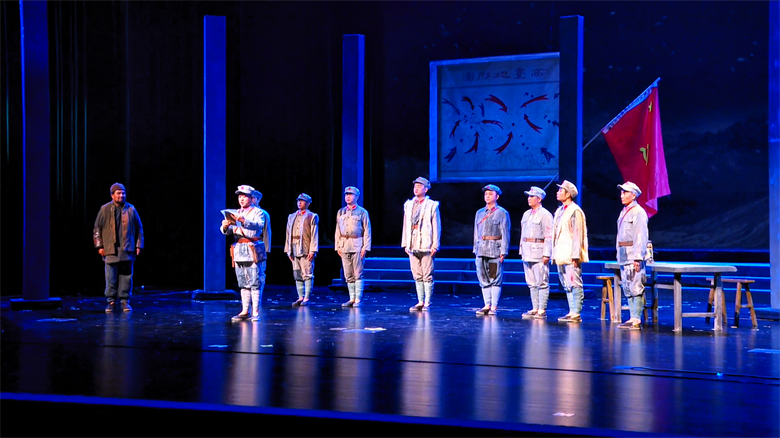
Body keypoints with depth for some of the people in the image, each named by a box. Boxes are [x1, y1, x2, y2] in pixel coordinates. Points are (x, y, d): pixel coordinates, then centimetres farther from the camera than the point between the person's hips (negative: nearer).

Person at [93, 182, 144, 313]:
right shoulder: (105, 209, 4)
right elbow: (97, 228, 6)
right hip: (111, 251, -1)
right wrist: (100, 246, 0)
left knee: (126, 277, 2)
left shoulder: (131, 209, 8)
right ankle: (111, 302, 8)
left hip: (127, 251, 1)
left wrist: (139, 245, 8)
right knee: (111, 278, -1)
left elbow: (139, 229, 13)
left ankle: (125, 301, 11)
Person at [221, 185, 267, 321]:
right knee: (243, 284, 9)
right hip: (239, 251, 6)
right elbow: (227, 231, 12)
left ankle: (255, 312, -7)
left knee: (255, 283, -7)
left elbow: (258, 226, -18)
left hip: (252, 251, -6)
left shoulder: (257, 212, 2)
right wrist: (225, 226, -12)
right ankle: (245, 311, 13)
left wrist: (243, 221, -33)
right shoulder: (236, 213, 20)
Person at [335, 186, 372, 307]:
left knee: (358, 275, -4)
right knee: (348, 275, 6)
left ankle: (358, 300, -1)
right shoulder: (340, 212, 14)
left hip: (357, 246, -4)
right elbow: (338, 230, 16)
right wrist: (338, 246, 9)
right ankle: (352, 299, 12)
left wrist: (365, 247, -8)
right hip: (344, 246, 5)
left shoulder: (362, 212, 2)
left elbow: (367, 231, -1)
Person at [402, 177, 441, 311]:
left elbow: (436, 227, -2)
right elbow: (405, 225, 15)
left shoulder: (432, 205, 0)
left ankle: (427, 303, 4)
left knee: (427, 276, -2)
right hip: (412, 245, 5)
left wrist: (435, 245, -7)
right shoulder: (408, 205, 14)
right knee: (417, 276, 8)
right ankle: (420, 302, 14)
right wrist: (405, 243, 9)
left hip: (426, 245, -5)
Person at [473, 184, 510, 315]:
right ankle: (487, 305, 14)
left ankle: (494, 307, 2)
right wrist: (476, 249, 12)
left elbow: (505, 234, -3)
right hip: (481, 250, 5)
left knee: (495, 279, -3)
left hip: (495, 250, -5)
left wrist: (503, 251, -10)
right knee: (484, 279, 7)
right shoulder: (479, 213, 16)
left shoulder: (502, 213, 1)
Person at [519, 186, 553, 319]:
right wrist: (522, 251, 16)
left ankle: (542, 310, -4)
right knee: (532, 283, 10)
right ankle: (535, 309, 15)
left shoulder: (545, 214, -6)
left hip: (539, 252, -8)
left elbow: (549, 236, -11)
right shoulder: (526, 214, 18)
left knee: (542, 282, -5)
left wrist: (546, 254, -17)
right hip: (527, 253, 8)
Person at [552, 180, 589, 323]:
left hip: (571, 256, -9)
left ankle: (576, 314, -5)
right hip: (561, 255, 9)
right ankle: (571, 312, 16)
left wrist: (575, 256, -19)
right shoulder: (559, 211, 17)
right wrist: (554, 254, 15)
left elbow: (578, 235, -14)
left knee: (575, 284, -6)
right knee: (567, 286, 11)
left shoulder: (575, 211, -9)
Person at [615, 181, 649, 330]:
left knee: (636, 288, -8)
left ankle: (637, 320, -7)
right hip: (623, 256, 10)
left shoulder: (638, 212, -9)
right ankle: (632, 319, 16)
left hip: (633, 256, -10)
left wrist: (638, 257, -20)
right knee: (627, 288, 11)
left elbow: (641, 237, -15)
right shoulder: (624, 212, 18)